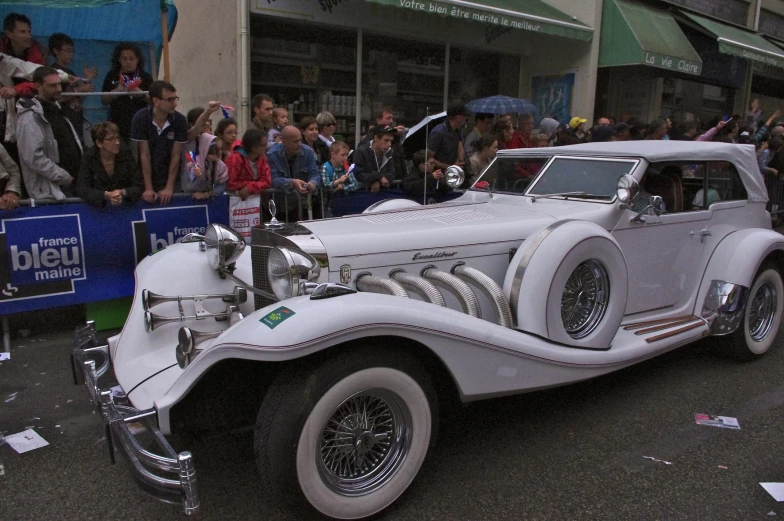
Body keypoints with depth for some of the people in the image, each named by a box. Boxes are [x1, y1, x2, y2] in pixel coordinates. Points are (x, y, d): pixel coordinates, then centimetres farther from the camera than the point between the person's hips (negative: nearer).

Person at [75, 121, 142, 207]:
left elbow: (138, 187, -6)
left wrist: (123, 193, -26)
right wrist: (106, 195, -28)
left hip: (125, 206, 2)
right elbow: (81, 189, -12)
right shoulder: (89, 157, -6)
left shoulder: (126, 154, -5)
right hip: (97, 206, -2)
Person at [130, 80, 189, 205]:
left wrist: (169, 187, -13)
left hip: (169, 177, 1)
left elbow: (175, 156, -9)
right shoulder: (140, 118, -13)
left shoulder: (180, 120, -11)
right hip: (145, 177, -1)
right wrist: (148, 188, -16)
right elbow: (145, 155, -13)